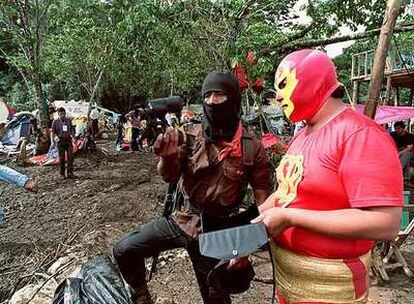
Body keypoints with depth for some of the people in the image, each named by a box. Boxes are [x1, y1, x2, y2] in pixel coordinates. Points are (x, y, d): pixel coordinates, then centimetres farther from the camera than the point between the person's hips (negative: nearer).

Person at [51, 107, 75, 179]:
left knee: (70, 157, -6)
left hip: (68, 140, 2)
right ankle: (62, 174, 11)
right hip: (60, 141, -2)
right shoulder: (55, 122, 1)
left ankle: (70, 173, 1)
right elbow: (52, 132, -1)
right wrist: (52, 141, -11)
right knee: (61, 158, 2)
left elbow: (71, 130, 18)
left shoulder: (69, 121, 8)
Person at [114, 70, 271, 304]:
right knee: (124, 250, 0)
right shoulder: (191, 136, -6)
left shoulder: (252, 148, -13)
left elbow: (263, 200, -7)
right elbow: (170, 177, -12)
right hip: (182, 220, 3)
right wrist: (168, 157, -35)